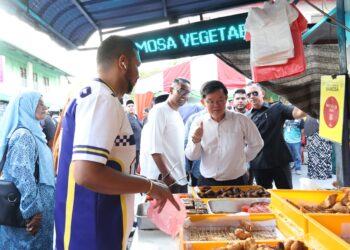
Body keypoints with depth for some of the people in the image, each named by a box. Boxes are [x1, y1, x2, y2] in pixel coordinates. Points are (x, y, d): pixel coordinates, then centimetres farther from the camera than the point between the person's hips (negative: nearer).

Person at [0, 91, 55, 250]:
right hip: (30, 213, -9)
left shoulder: (32, 133, 13)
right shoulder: (23, 135, -16)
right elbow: (23, 176, -23)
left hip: (36, 208, 9)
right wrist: (32, 211, -22)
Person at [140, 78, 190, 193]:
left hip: (180, 178, 8)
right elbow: (154, 148, -18)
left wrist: (183, 174, 13)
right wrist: (166, 175, -20)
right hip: (166, 179, -8)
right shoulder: (159, 110, -11)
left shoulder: (178, 115, 14)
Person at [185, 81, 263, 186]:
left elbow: (257, 144, 9)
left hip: (236, 182, -1)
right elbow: (191, 156, -2)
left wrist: (241, 159, 9)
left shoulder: (241, 120, -7)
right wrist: (195, 141, -19)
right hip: (207, 182, 1)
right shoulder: (198, 123, -3)